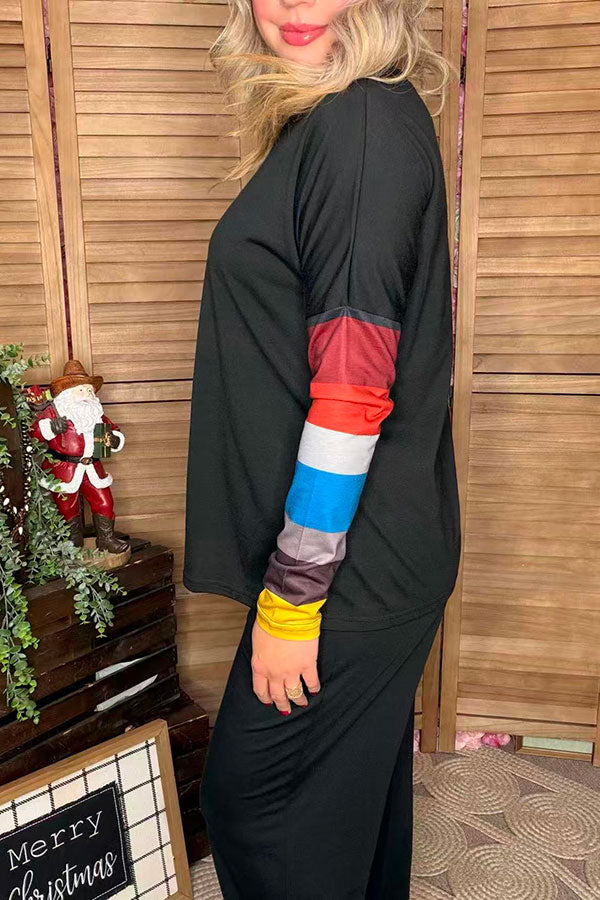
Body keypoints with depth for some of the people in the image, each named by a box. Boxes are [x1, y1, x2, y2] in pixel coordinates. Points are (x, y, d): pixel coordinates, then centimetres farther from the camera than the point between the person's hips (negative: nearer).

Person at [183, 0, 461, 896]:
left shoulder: (364, 123, -16)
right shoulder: (328, 122, 13)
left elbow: (354, 392, -23)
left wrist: (291, 598, -17)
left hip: (349, 562, -9)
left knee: (254, 793, 10)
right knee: (357, 782, 24)